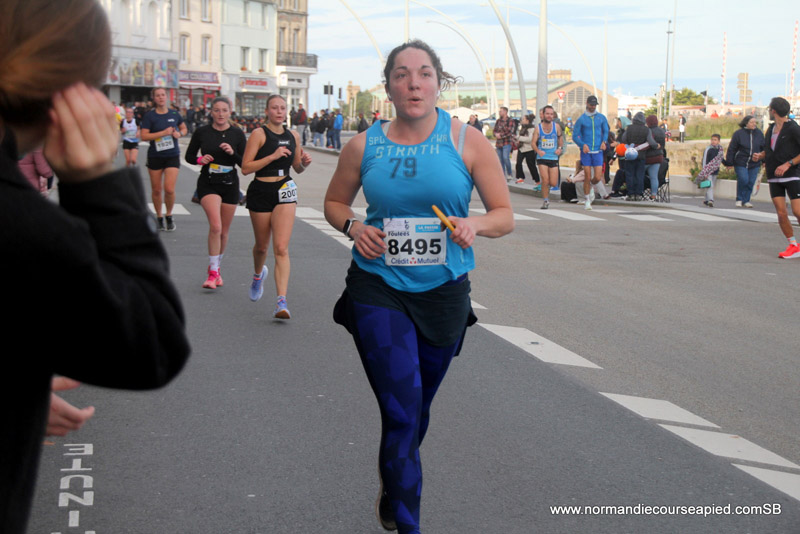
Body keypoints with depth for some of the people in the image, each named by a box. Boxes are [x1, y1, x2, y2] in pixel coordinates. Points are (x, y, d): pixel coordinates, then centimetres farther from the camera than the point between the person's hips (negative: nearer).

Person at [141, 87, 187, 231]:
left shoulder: (174, 114, 4)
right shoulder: (149, 116, -4)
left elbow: (184, 128, 21)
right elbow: (144, 136, -13)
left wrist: (179, 134, -2)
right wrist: (164, 133, -18)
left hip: (172, 156, 1)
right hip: (155, 156, 0)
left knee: (169, 189, -11)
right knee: (156, 190, 6)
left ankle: (169, 216, 11)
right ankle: (159, 218, 23)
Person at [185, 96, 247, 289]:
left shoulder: (237, 134, 0)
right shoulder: (201, 132, -2)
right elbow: (189, 156, 8)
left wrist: (233, 153, -18)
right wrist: (200, 159, -12)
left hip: (230, 184, 2)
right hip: (208, 184, -2)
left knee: (224, 231, 10)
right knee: (215, 226, -21)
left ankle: (216, 268, 31)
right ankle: (213, 273, -14)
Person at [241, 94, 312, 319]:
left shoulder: (293, 136, 8)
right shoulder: (259, 134, -5)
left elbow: (297, 168, 20)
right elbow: (246, 167, -12)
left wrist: (304, 162, -3)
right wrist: (272, 156, -20)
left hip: (285, 191, 2)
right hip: (261, 191, -2)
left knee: (281, 248, -12)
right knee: (262, 245, 15)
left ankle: (282, 301, -19)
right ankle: (258, 274, 50)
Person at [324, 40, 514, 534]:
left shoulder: (467, 141, -3)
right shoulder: (365, 146, -1)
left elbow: (505, 215, 0)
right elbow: (335, 201, 15)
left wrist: (475, 224, -22)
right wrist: (352, 226, -6)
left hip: (444, 291, 1)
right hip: (378, 289, -1)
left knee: (418, 408, 18)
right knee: (401, 413, -11)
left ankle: (392, 489, 47)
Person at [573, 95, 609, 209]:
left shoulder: (602, 118, 8)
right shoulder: (581, 119, 1)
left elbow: (606, 131, 20)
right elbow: (574, 136, 2)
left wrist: (603, 141, 1)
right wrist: (583, 144, -14)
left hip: (598, 151, 2)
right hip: (586, 152, -2)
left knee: (597, 178, -5)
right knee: (587, 177, -4)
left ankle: (590, 187, 29)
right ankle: (587, 201, 10)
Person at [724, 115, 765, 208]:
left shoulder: (759, 133, 6)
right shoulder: (738, 133, -5)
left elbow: (763, 148, 16)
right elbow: (731, 149, -2)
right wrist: (729, 162, -4)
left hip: (754, 164, 4)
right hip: (740, 163, -4)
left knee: (751, 182, 2)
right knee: (743, 180, -14)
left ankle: (746, 200, 15)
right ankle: (739, 199, 4)